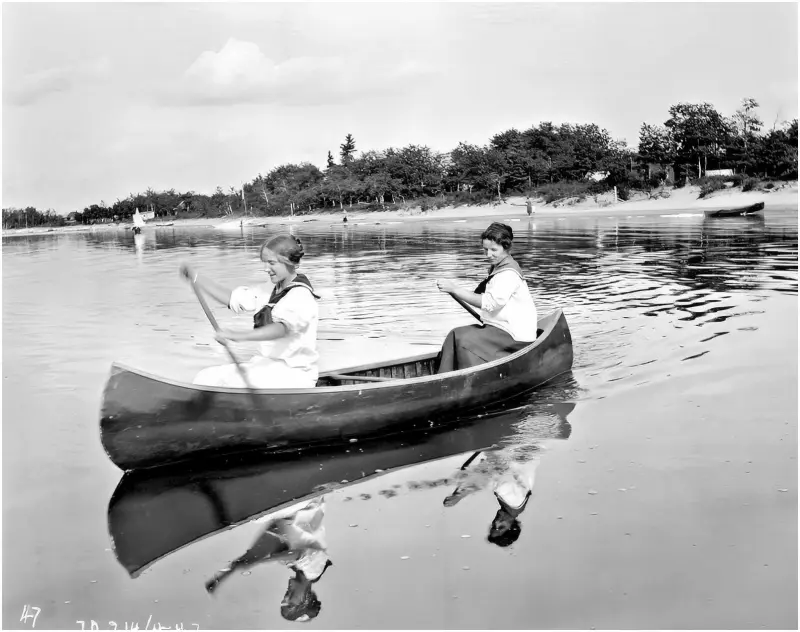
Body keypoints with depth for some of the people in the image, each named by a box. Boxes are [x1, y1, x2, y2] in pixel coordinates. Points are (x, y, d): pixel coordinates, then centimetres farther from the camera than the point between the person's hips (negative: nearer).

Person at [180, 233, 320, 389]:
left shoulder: (301, 297, -15)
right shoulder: (274, 293, 15)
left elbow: (281, 328, -35)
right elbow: (232, 298, 16)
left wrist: (239, 336, -49)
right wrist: (194, 277, 10)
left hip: (294, 374, -9)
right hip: (270, 364, 9)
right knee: (207, 377, -1)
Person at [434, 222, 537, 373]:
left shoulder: (509, 274, -16)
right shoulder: (497, 268, 17)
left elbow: (488, 303, -28)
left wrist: (454, 290, -27)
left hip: (515, 336, -10)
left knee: (463, 340, -21)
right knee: (455, 336, -5)